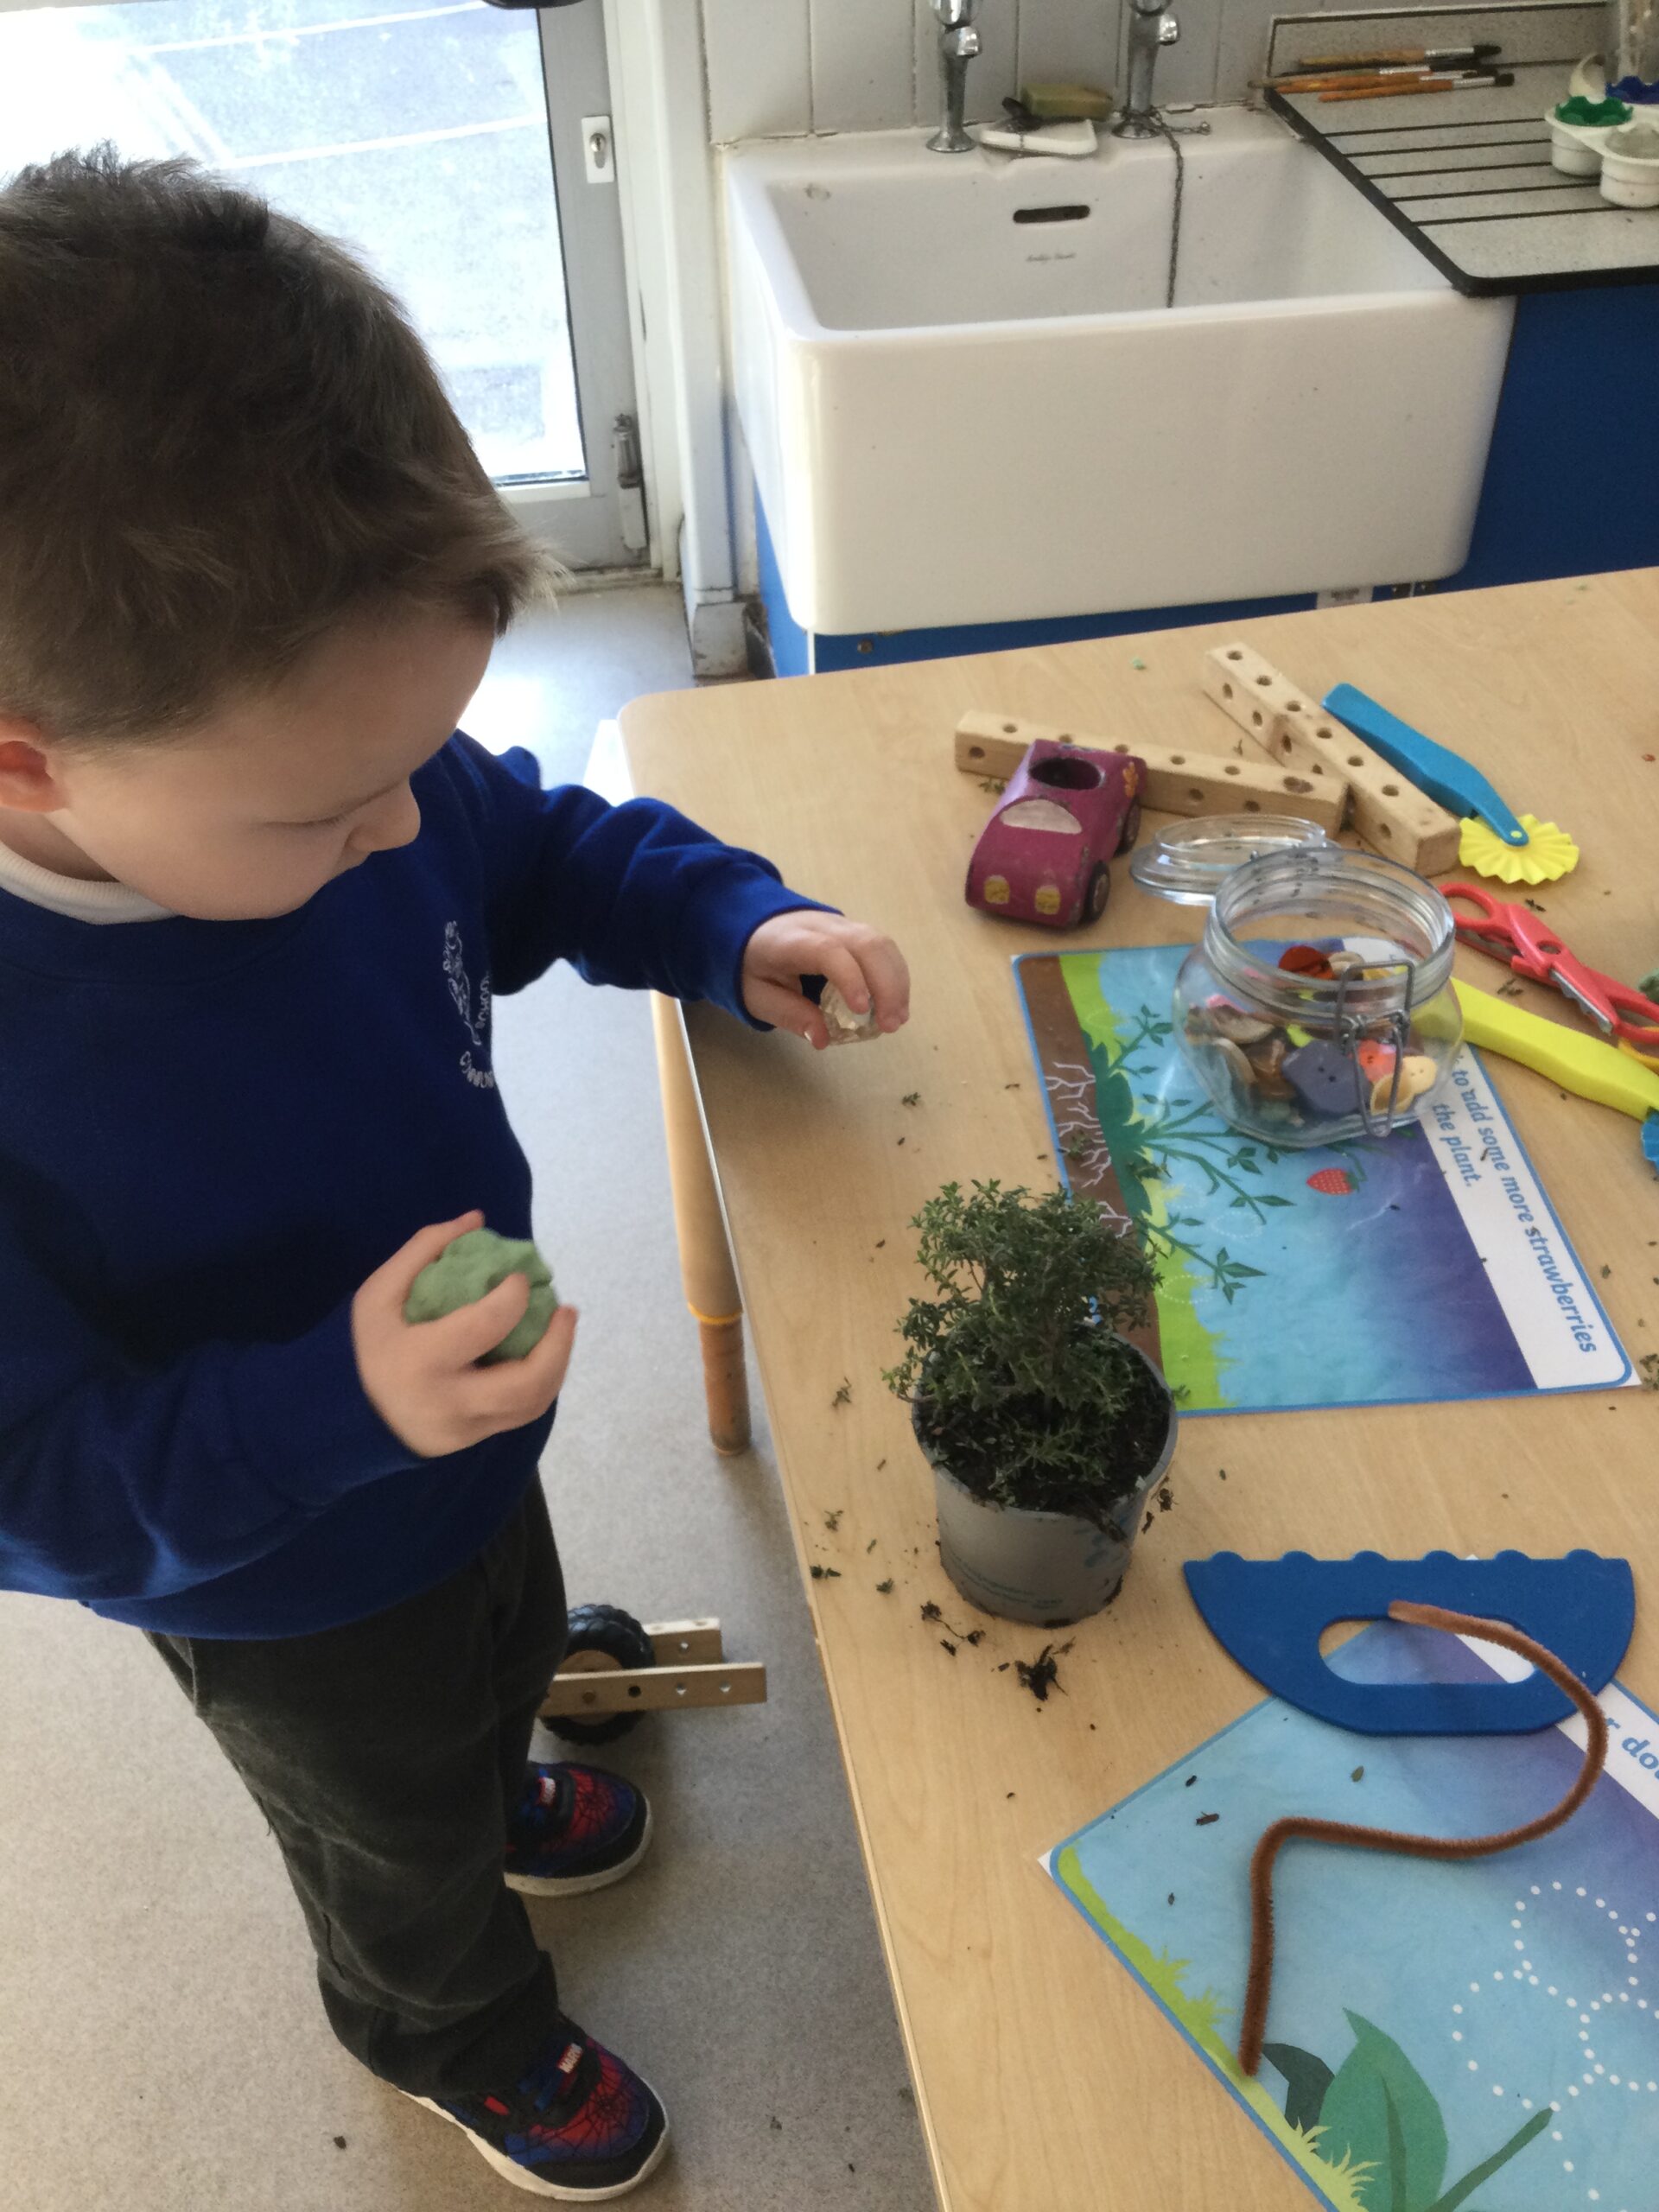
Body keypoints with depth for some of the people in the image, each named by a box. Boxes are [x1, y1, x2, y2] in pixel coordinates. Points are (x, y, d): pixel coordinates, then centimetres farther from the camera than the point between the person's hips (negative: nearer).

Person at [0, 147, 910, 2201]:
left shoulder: (326, 769, -23)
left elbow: (550, 850, -2)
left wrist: (737, 925, -19)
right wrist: (339, 1402, -47)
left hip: (463, 1424, 6)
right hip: (289, 1598, -5)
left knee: (504, 1663, 38)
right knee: (399, 1837, 28)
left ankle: (498, 1802, 75)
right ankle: (459, 2032, 64)